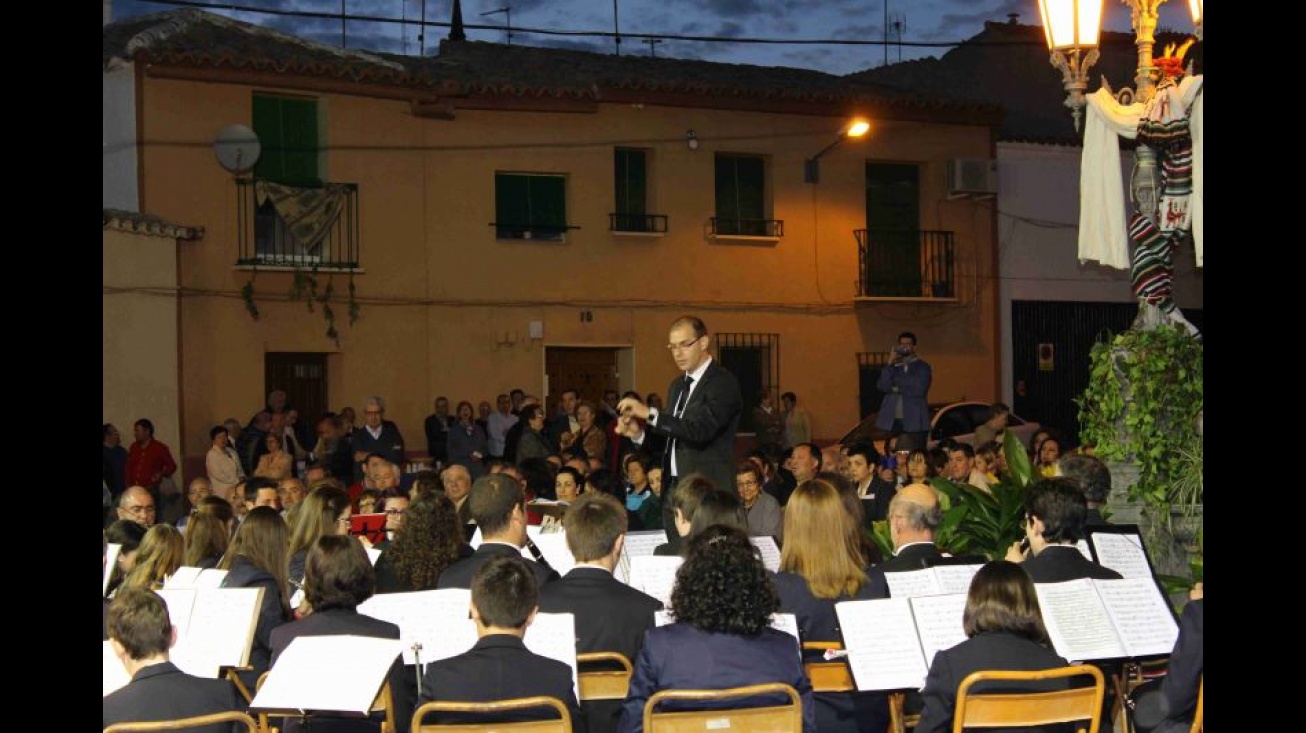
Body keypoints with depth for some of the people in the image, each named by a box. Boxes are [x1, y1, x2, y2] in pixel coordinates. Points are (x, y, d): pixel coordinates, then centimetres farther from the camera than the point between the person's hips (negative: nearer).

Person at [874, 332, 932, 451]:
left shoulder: (922, 366, 6)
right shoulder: (893, 367, 17)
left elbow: (919, 390, -8)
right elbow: (882, 386, 1)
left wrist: (897, 389, -2)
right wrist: (890, 364, -4)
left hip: (914, 422, -3)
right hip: (893, 421, 3)